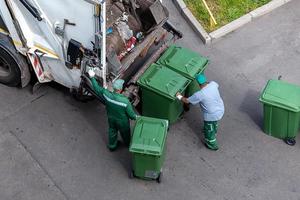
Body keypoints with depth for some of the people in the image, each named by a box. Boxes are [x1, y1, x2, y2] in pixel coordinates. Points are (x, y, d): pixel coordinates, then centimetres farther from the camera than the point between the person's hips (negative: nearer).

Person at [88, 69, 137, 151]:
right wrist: (135, 117, -2)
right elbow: (131, 114, -25)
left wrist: (92, 77, 0)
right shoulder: (125, 101, -40)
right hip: (122, 121, -3)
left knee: (112, 132, 30)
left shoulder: (107, 94, -31)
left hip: (111, 119, 3)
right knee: (125, 132, 28)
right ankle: (127, 143, 58)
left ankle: (112, 146, 55)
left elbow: (97, 88, -13)